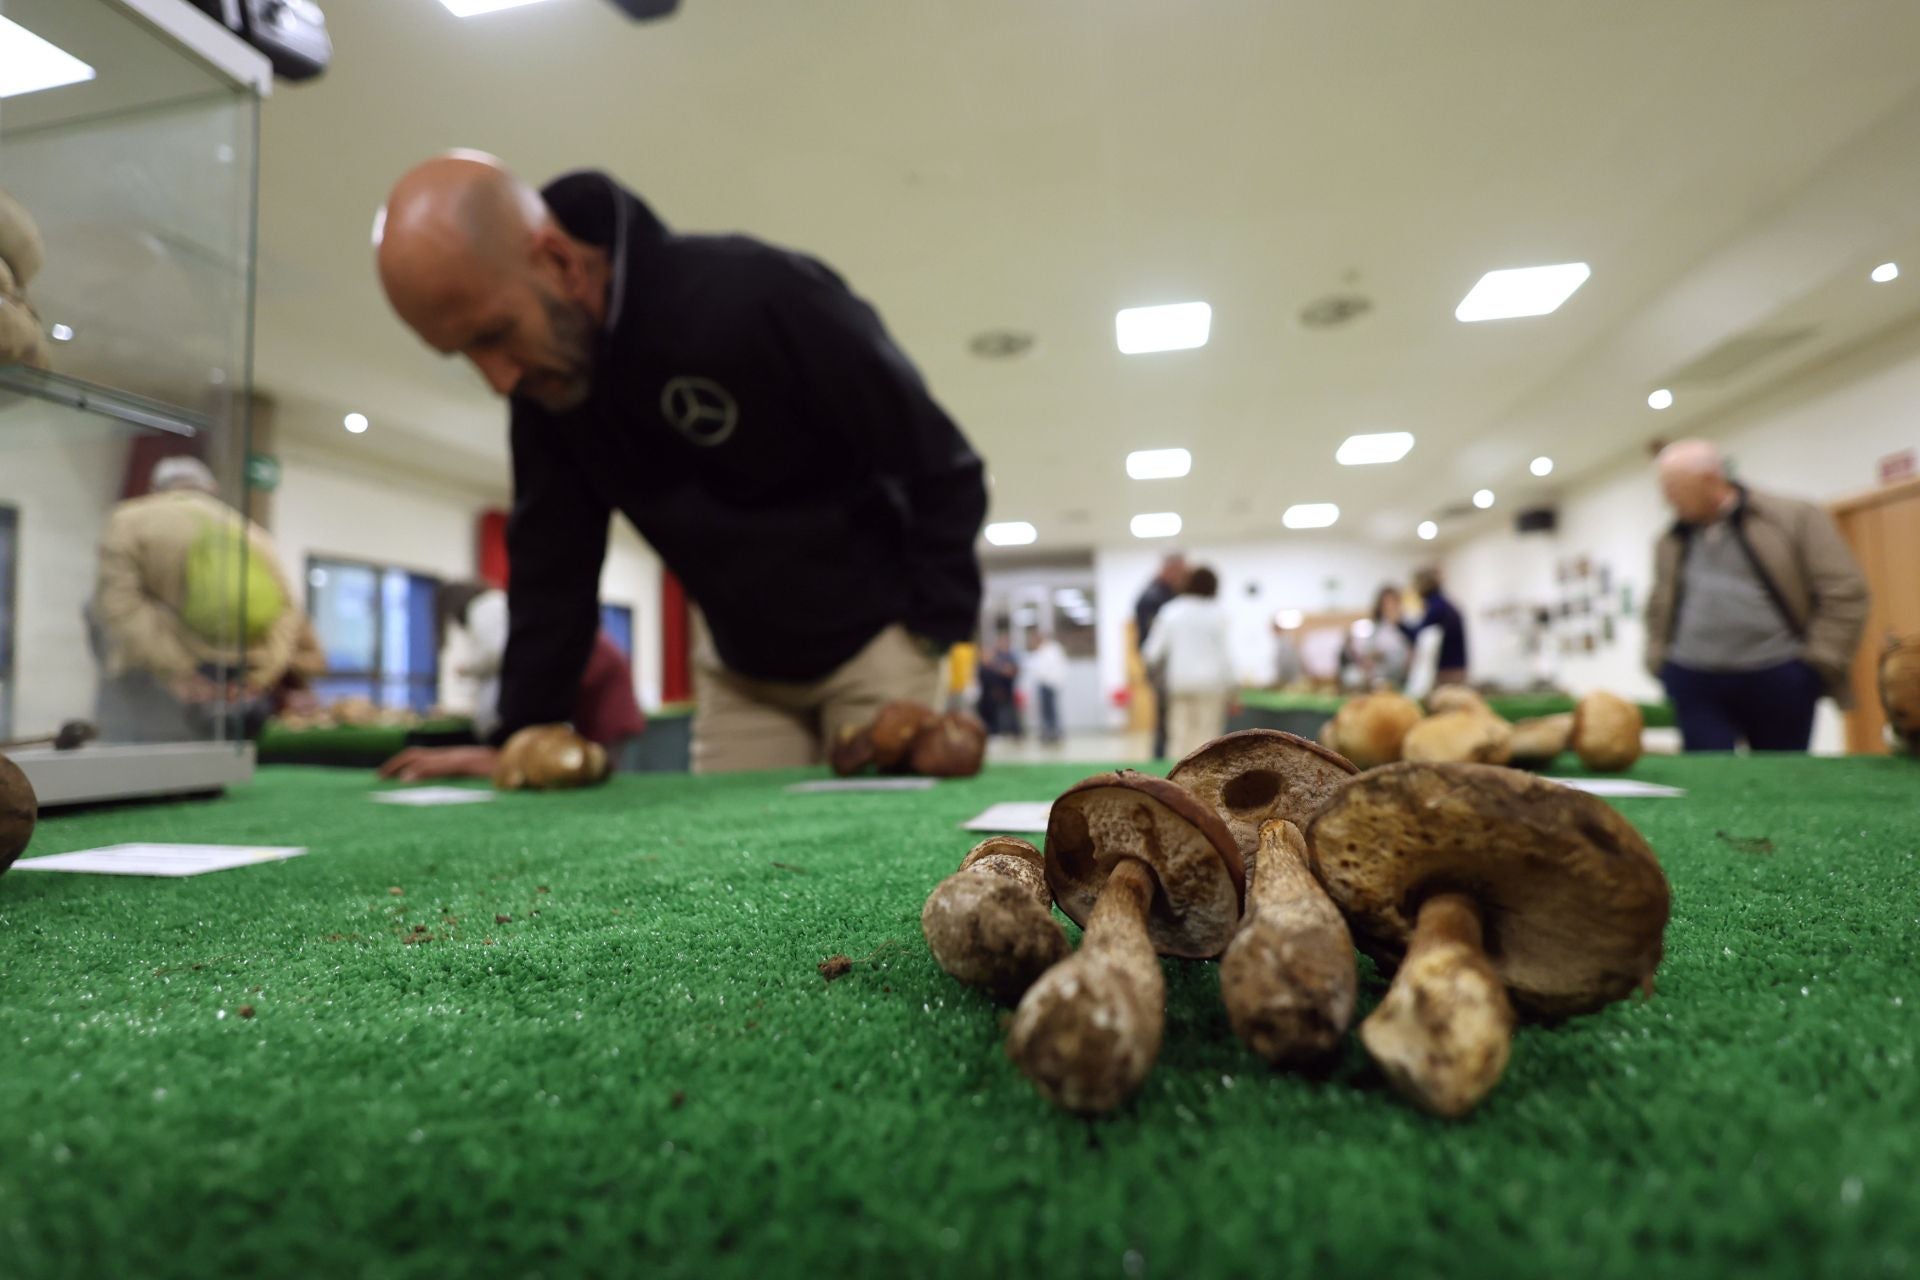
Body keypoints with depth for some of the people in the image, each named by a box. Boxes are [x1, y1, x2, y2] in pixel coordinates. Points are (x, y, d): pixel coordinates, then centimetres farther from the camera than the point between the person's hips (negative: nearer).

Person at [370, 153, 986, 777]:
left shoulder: (758, 298, -28)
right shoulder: (538, 370, -8)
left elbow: (944, 470, -20)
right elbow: (551, 558, -2)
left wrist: (931, 641, -19)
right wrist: (522, 735, -7)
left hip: (871, 638, -5)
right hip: (738, 665, 5)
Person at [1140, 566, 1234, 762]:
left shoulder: (1171, 610, 4)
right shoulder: (1219, 612, -1)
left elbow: (1153, 651, 2)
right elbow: (1226, 653, -4)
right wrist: (1229, 689, 2)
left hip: (1179, 681, 2)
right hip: (1211, 681, -2)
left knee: (1179, 736, 6)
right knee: (1207, 737, 2)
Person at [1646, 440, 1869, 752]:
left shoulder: (1794, 518, 0)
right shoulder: (1670, 542, 12)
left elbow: (1844, 593, -2)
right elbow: (1658, 611, 21)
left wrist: (1817, 664, -6)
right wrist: (1659, 663, 10)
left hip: (1779, 681, -2)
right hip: (1694, 685, 2)